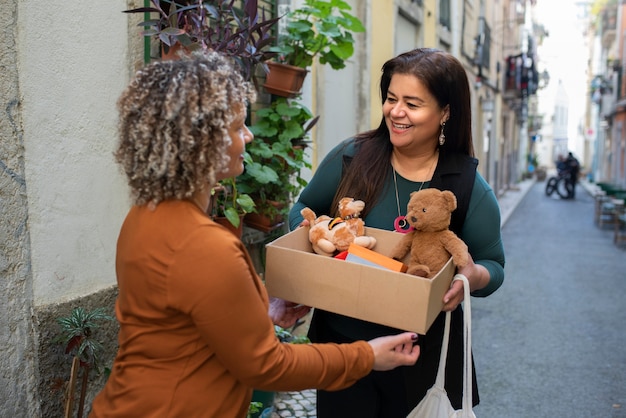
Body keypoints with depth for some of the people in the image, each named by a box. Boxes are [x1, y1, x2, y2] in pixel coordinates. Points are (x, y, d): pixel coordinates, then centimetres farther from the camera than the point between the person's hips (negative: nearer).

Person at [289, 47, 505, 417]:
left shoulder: (469, 187, -8)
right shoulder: (351, 157, -8)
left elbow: (493, 267, 0)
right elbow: (303, 211, 6)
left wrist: (472, 276, -23)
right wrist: (309, 228, -17)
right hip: (341, 339, 1)